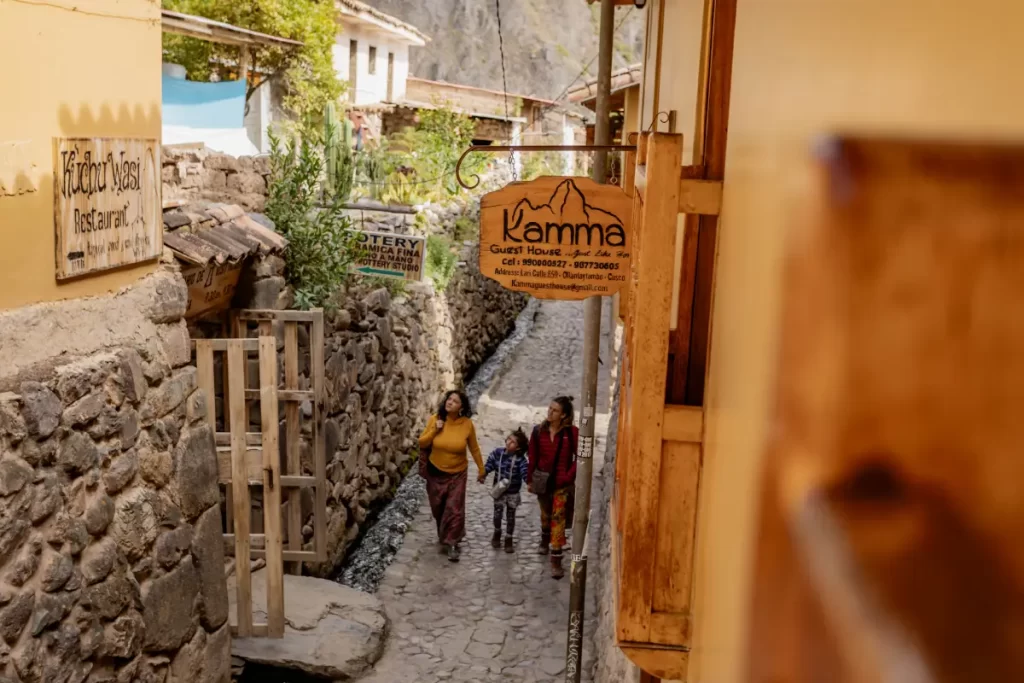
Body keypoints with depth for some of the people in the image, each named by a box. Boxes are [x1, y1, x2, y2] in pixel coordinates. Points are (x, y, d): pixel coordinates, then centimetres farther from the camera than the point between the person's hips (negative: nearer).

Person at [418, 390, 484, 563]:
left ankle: (452, 543, 8)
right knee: (438, 508, 16)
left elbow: (474, 448, -2)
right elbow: (422, 444, -7)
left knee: (454, 509, -5)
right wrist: (434, 430, -23)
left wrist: (481, 470, 4)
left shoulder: (467, 424, -16)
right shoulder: (435, 419, -13)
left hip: (457, 473, -2)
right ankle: (444, 535, 42)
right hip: (435, 472, 2)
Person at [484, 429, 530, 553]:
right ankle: (497, 533, 36)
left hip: (513, 492, -1)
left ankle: (508, 540, 25)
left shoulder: (520, 459, -13)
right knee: (497, 514, 8)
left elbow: (525, 473, -18)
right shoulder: (497, 453, -8)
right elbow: (489, 465, -2)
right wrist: (483, 474, -17)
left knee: (510, 516, 11)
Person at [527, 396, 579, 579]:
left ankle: (556, 560, -10)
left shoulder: (572, 433, -12)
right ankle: (544, 541, 49)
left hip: (561, 481, -3)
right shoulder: (539, 431, -4)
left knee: (558, 516, -11)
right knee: (545, 513, 22)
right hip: (542, 479, 3)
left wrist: (568, 477, -14)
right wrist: (529, 480, 6)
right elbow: (533, 457, 2)